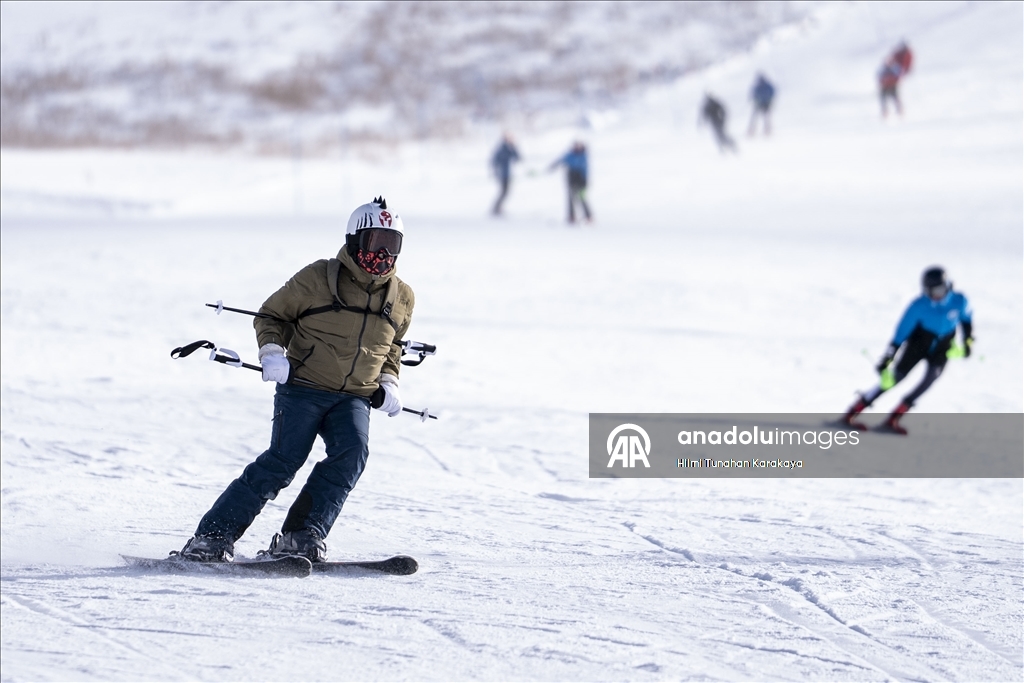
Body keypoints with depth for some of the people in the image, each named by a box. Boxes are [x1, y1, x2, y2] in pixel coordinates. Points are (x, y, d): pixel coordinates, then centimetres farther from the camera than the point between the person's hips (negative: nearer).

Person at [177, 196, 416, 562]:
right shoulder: (318, 278, -5)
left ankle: (302, 536, -23)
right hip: (304, 386, -4)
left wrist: (389, 381, 11)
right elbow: (272, 315, 5)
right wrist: (272, 351, -13)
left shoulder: (402, 298, 9)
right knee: (283, 461, -18)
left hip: (354, 398, 4)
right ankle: (213, 535, -13)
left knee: (352, 452, -24)